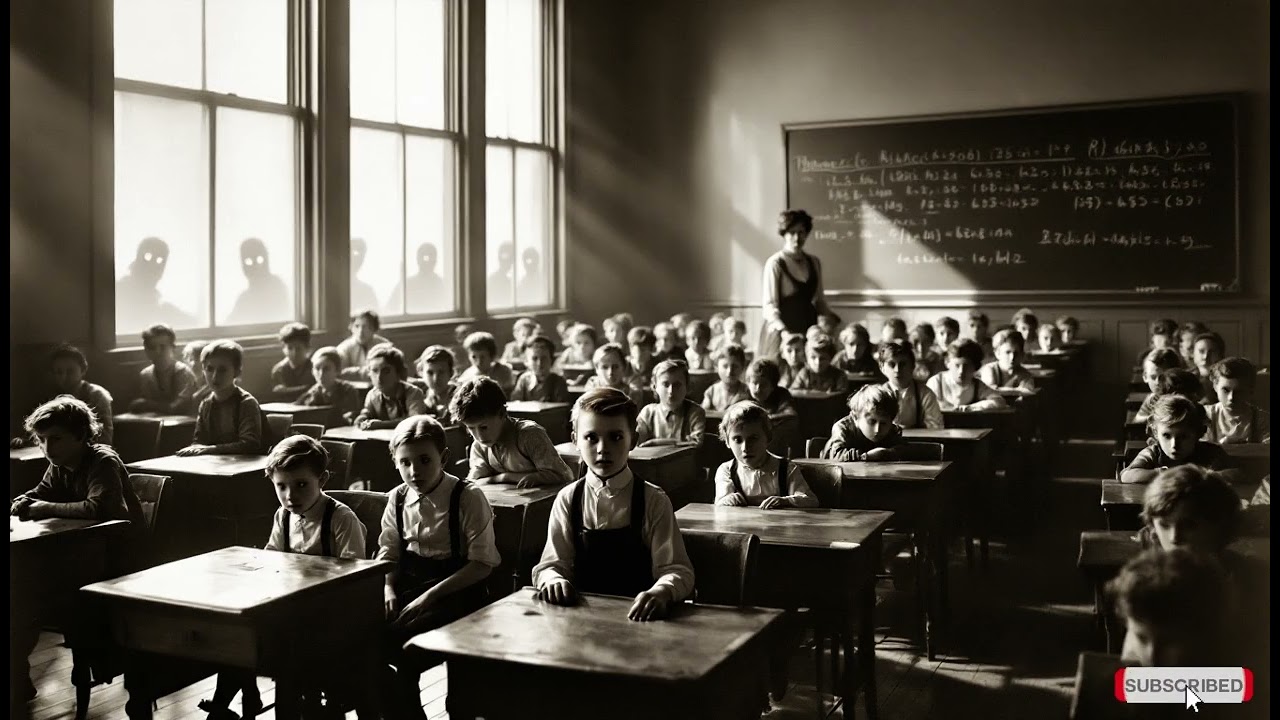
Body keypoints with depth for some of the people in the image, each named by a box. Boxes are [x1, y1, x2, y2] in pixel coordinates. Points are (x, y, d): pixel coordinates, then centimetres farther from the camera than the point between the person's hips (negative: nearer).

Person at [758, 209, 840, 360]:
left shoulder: (814, 263, 11)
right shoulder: (775, 263, -5)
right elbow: (769, 304, -9)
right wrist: (783, 330, -22)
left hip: (808, 330, 5)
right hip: (781, 334, -5)